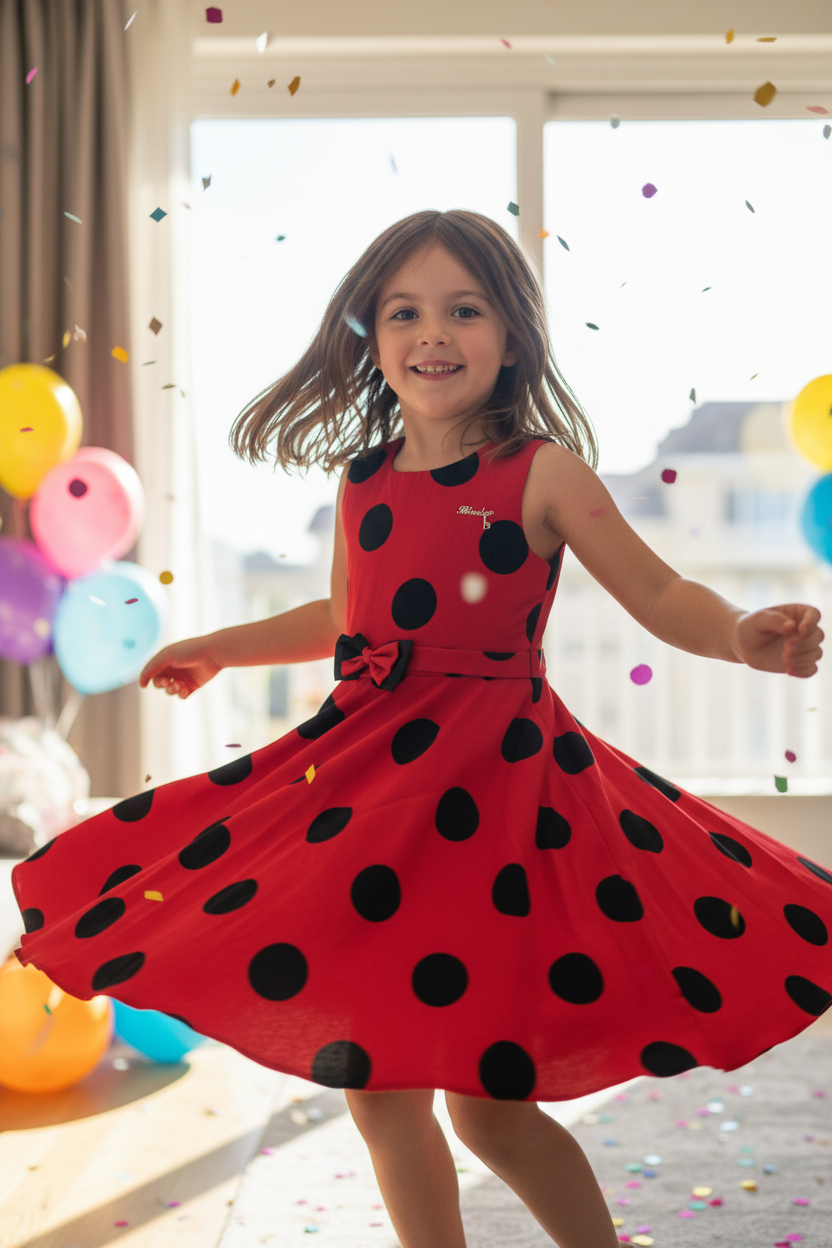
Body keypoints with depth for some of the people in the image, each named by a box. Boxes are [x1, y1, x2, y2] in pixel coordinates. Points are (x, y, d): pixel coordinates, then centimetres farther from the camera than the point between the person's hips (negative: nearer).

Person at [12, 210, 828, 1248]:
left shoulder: (542, 473, -6)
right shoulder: (363, 482, 9)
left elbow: (662, 597, -8)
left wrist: (743, 635, -28)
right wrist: (219, 649, 34)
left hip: (494, 777, -6)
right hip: (371, 775, 6)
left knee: (486, 1103, -2)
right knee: (370, 1082, 12)